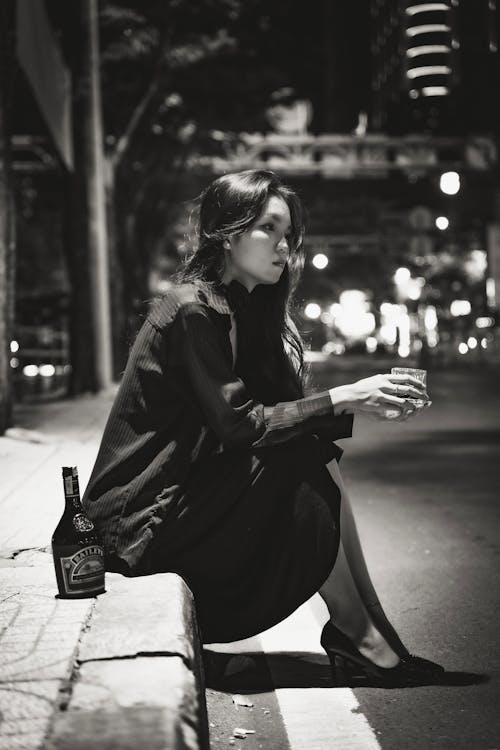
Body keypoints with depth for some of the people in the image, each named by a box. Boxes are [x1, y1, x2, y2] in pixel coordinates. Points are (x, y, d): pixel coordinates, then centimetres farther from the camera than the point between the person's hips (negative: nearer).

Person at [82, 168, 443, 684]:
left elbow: (278, 412, 4)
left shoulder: (245, 308, 11)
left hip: (188, 489, 8)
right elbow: (237, 425, -21)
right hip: (141, 518, -8)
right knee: (303, 469, -18)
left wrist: (365, 402, -11)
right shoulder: (191, 310, -17)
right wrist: (343, 399, -22)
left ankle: (371, 627, -7)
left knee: (320, 460, -6)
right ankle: (355, 631, -8)